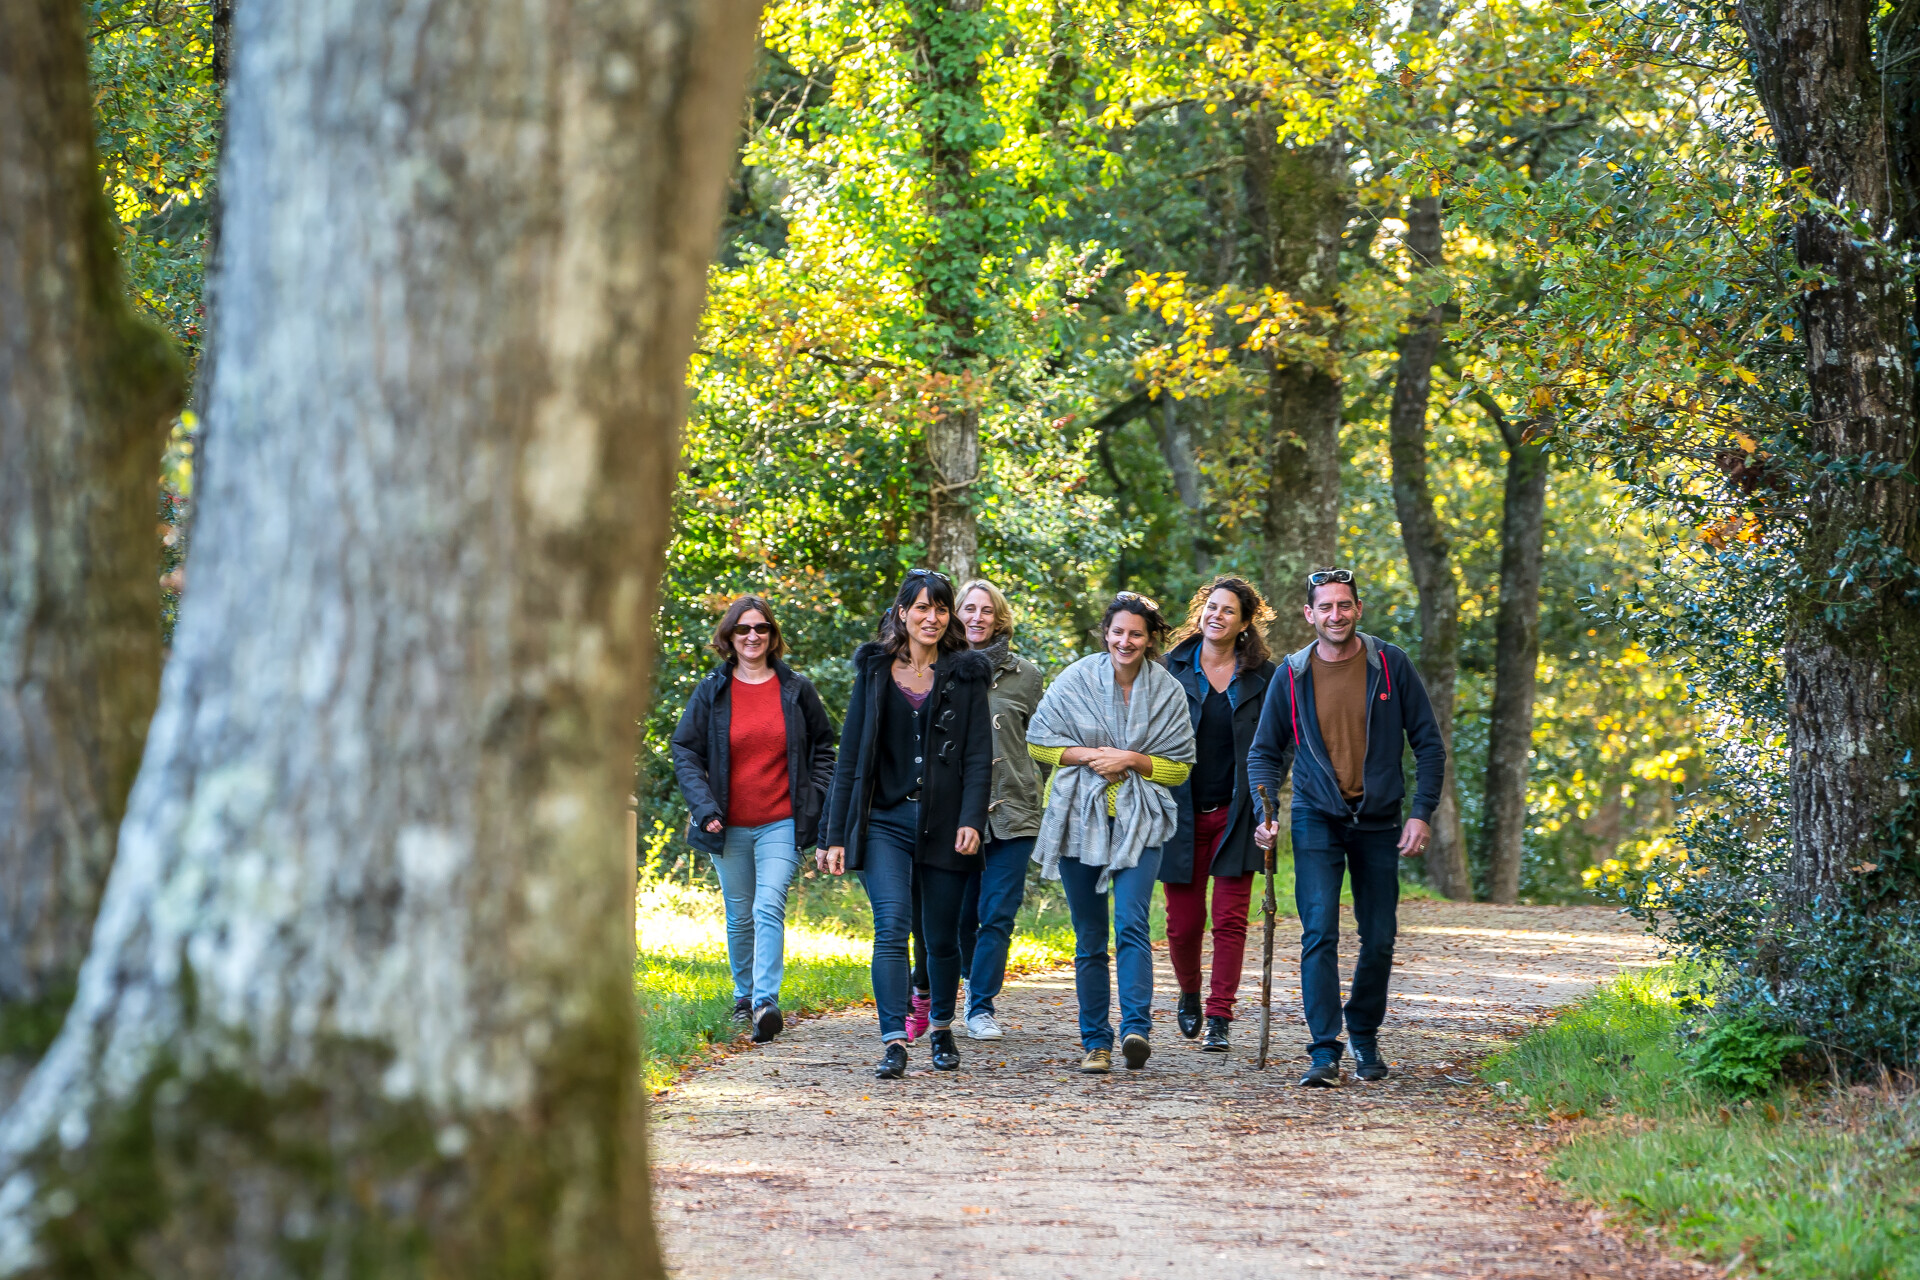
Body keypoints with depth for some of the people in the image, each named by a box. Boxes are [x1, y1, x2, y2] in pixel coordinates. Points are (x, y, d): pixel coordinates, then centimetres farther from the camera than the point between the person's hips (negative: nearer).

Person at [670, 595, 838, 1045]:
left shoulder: (797, 690, 3)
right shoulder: (711, 692, 2)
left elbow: (823, 746, 13)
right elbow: (685, 752, 4)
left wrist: (816, 800, 2)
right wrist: (704, 807, -9)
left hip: (781, 824, -2)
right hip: (729, 826, 2)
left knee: (769, 909, -17)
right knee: (739, 916, 12)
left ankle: (767, 1001, -25)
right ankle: (744, 994, 30)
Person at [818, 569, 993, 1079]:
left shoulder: (965, 675, 5)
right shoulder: (874, 672, 8)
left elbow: (979, 756, 0)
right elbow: (851, 756, 8)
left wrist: (971, 821, -15)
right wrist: (833, 835, 4)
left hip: (943, 825, 0)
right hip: (885, 822, 0)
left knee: (943, 938, 9)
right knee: (892, 925, -17)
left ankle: (942, 1028, 31)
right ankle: (893, 1042, -21)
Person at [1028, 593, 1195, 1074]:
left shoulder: (1167, 691, 0)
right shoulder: (1076, 680, -1)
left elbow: (1180, 766, 4)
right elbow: (1038, 742, 4)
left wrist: (1131, 759, -12)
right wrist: (1089, 755, -11)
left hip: (1139, 823, -1)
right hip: (1079, 821, 1)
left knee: (1131, 923, -20)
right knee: (1090, 939, 6)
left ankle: (1135, 1028, -26)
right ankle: (1096, 1043, 12)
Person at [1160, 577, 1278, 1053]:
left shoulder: (1263, 676, 3)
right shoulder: (1172, 669, 4)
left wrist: (1266, 806, -8)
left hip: (1235, 815, 0)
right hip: (1181, 814, 0)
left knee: (1230, 920, -5)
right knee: (1183, 923, 3)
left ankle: (1219, 1020, 0)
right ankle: (1189, 995, 31)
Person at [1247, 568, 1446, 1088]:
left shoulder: (1390, 665, -2)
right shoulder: (1292, 675, 0)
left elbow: (1428, 743, 2)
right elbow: (1265, 752, 9)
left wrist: (1422, 813, -7)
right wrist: (1265, 815, -7)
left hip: (1379, 820, 1)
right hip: (1317, 817, -1)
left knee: (1379, 939, 6)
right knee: (1319, 933, -14)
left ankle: (1364, 1036, 28)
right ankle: (1324, 1052, -14)